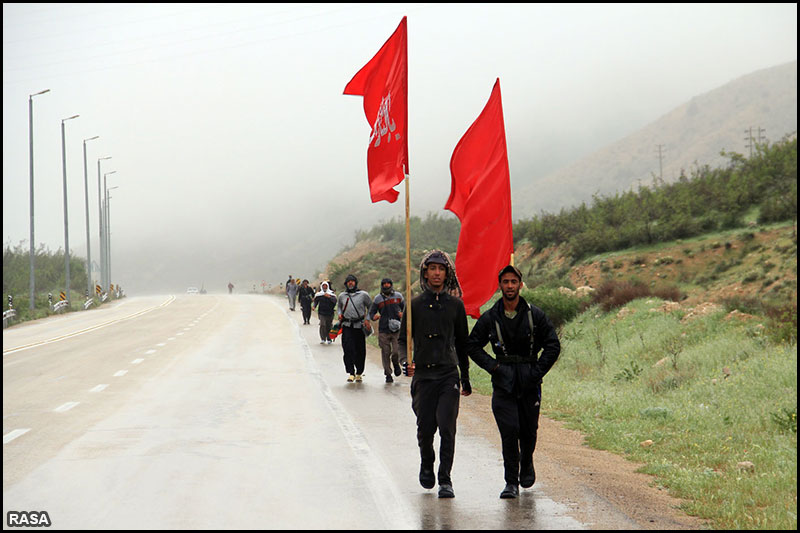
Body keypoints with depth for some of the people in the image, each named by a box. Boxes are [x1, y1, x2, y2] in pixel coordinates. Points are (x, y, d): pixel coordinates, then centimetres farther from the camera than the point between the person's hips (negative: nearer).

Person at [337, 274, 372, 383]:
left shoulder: (363, 294, 2)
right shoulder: (342, 296, 10)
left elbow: (371, 307, 11)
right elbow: (339, 306, 27)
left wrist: (367, 319, 0)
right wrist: (340, 314, 6)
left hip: (359, 326, -1)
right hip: (347, 326, 1)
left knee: (360, 351, 3)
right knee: (348, 349, -13)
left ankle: (359, 373, 18)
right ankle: (351, 373, -12)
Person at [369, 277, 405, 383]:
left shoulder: (398, 296, 9)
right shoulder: (378, 299, 6)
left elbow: (404, 307, 20)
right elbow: (371, 312, 8)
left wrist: (402, 314, -2)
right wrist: (374, 316, -15)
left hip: (396, 329, 0)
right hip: (383, 330, 0)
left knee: (396, 352, -9)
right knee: (386, 353, 0)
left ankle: (396, 364, 25)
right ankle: (388, 374, 12)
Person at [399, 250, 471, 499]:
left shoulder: (455, 305, 8)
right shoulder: (415, 305, 5)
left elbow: (462, 343, 15)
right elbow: (403, 339, 8)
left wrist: (465, 378, 15)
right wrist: (406, 362, -11)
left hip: (449, 375, 0)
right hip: (423, 374, 0)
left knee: (447, 427, -11)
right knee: (425, 429, 4)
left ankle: (445, 480, -6)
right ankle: (426, 465, 33)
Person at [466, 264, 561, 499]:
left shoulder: (535, 315, 1)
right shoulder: (489, 317, 2)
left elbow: (553, 345, 5)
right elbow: (472, 346, 10)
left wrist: (538, 370, -4)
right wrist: (491, 366, -2)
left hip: (529, 382, 1)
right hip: (503, 382, -1)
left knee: (529, 430, 7)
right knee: (509, 431, -10)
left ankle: (526, 465, 38)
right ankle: (511, 483, -3)